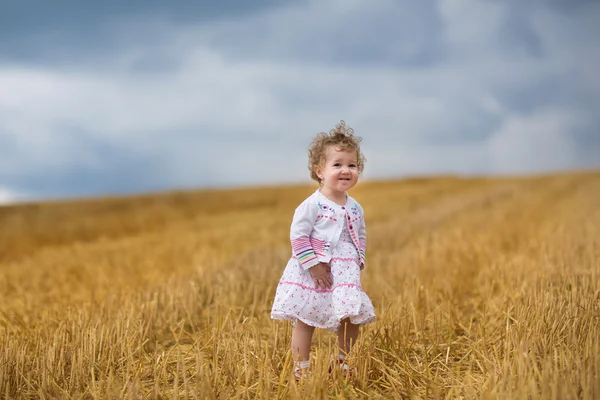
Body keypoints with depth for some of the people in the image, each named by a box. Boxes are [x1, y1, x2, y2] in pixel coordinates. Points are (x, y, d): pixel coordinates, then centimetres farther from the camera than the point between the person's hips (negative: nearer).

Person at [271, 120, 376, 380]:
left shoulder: (355, 208, 7)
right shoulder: (312, 205, -13)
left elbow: (361, 237, 18)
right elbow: (298, 236, -15)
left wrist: (357, 262, 4)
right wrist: (313, 265, -18)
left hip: (345, 274, 5)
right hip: (312, 275, -5)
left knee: (350, 319, 8)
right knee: (305, 321, 1)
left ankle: (342, 363, 27)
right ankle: (301, 369, 10)